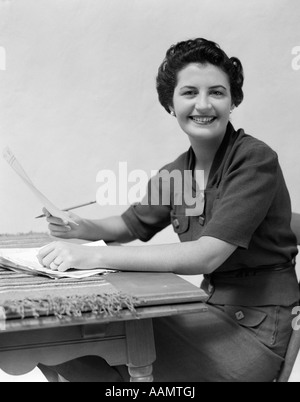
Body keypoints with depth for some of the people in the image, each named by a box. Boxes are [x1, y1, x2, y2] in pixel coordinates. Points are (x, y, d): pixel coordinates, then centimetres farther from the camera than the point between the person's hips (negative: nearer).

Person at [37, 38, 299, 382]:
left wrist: (97, 256, -31)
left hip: (254, 324, -6)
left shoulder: (255, 160, -17)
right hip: (211, 305, 6)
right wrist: (82, 228, -3)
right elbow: (131, 225, 19)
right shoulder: (177, 170, 4)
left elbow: (207, 255, -27)